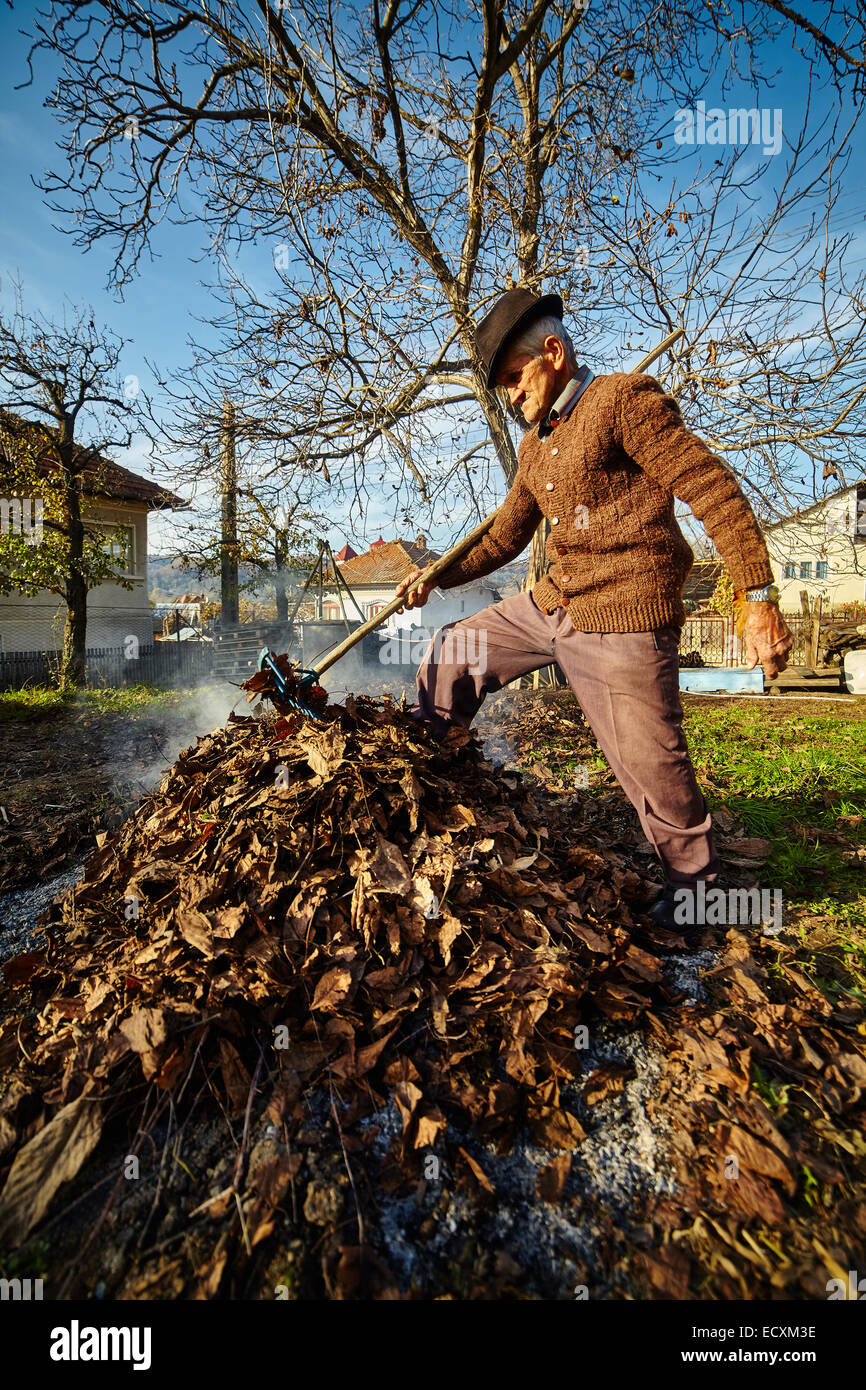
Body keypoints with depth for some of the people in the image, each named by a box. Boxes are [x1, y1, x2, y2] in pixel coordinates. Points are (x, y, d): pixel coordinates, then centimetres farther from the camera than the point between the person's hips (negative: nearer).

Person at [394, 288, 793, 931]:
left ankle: (695, 883, 23)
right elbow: (504, 537, 24)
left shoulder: (624, 399, -6)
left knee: (650, 760, -2)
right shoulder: (535, 445, 19)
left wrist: (759, 599, -18)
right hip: (550, 607, 8)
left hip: (622, 617, -8)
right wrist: (439, 575, 11)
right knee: (451, 654, 11)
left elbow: (715, 490, -12)